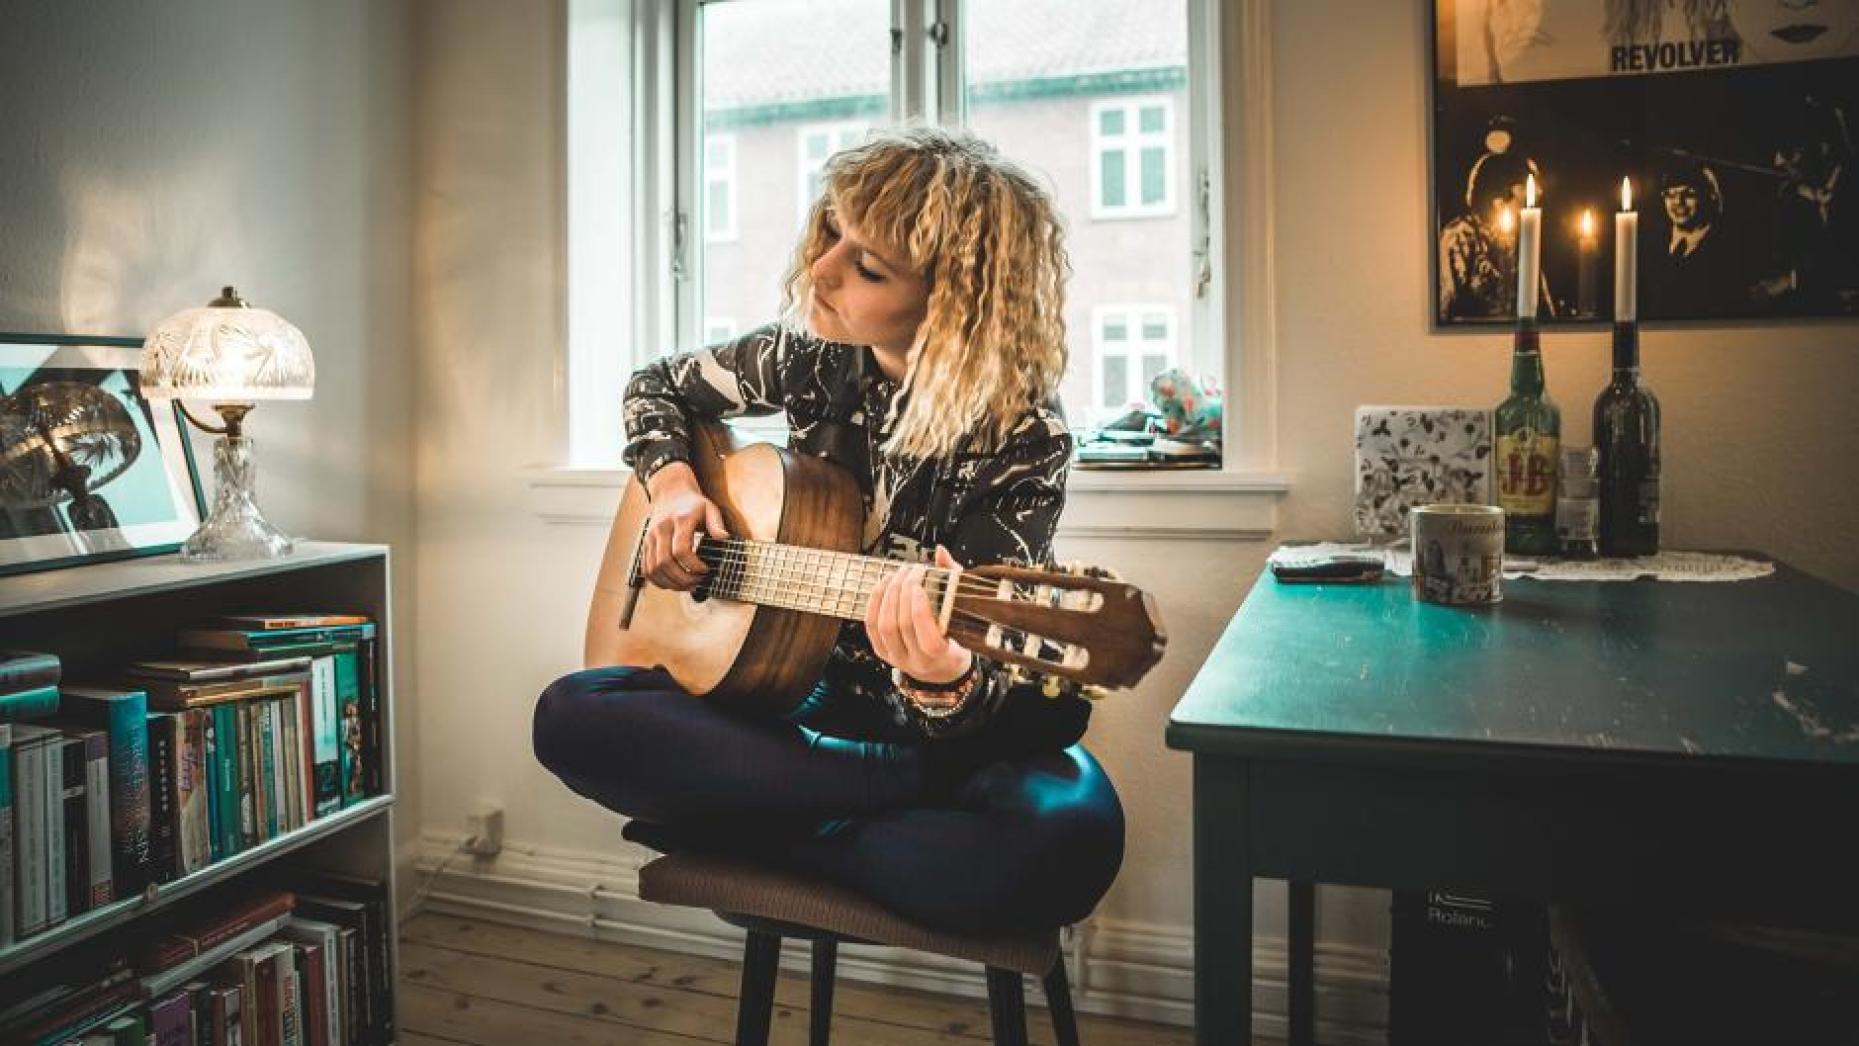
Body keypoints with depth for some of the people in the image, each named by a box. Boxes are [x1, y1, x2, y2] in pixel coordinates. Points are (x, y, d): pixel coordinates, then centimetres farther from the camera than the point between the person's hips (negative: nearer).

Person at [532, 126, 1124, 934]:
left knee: (1070, 841, -36)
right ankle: (905, 787, -15)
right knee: (570, 716, -20)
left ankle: (752, 836, -15)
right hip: (795, 688, 5)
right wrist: (671, 480, -6)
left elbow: (975, 703, -20)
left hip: (955, 726, -4)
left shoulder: (1023, 438, -19)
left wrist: (943, 678, -44)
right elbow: (658, 388, 15)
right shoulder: (815, 358, -5)